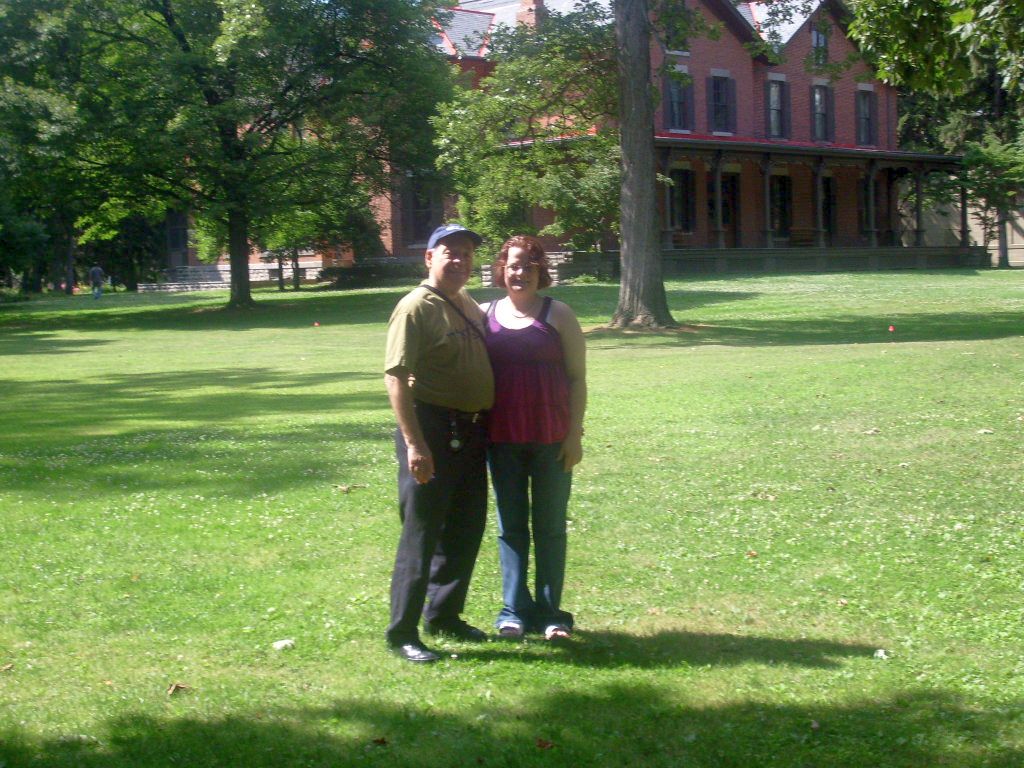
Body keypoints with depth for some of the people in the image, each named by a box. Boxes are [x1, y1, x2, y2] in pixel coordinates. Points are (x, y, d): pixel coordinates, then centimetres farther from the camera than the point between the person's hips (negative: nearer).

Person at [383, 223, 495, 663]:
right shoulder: (416, 307, -12)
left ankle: (444, 616, 30)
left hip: (471, 434, 9)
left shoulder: (471, 308, 14)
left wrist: (485, 428, 19)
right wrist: (413, 443, -24)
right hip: (432, 429, -8)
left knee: (465, 531, 15)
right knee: (421, 533, -4)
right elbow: (396, 376, -19)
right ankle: (402, 632, 4)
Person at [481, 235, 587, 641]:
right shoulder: (484, 315, 6)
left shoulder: (558, 315, 1)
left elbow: (577, 377, 0)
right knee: (510, 527, 7)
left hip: (551, 440, -2)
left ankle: (549, 611, 14)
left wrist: (574, 433, -7)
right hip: (502, 440, 2)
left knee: (550, 527, 6)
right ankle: (515, 610, 15)